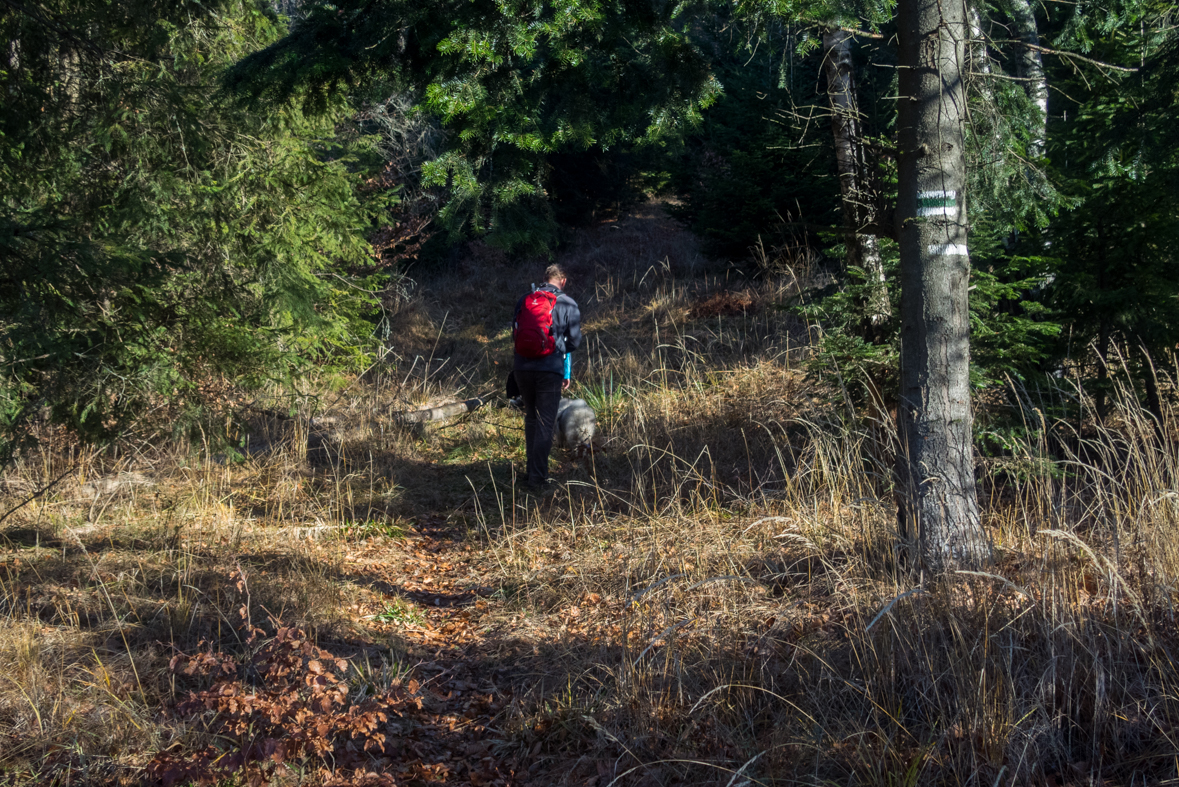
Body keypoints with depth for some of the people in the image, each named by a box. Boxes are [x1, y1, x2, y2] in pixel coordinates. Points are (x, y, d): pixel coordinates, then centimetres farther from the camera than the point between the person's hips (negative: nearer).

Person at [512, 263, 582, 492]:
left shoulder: (524, 300, 9)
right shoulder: (568, 304, -1)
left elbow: (514, 334, 14)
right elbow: (575, 340, 1)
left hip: (522, 368, 4)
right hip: (550, 370, -4)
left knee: (530, 417, 20)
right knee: (545, 423, 0)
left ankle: (532, 469, 26)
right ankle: (537, 477, -5)